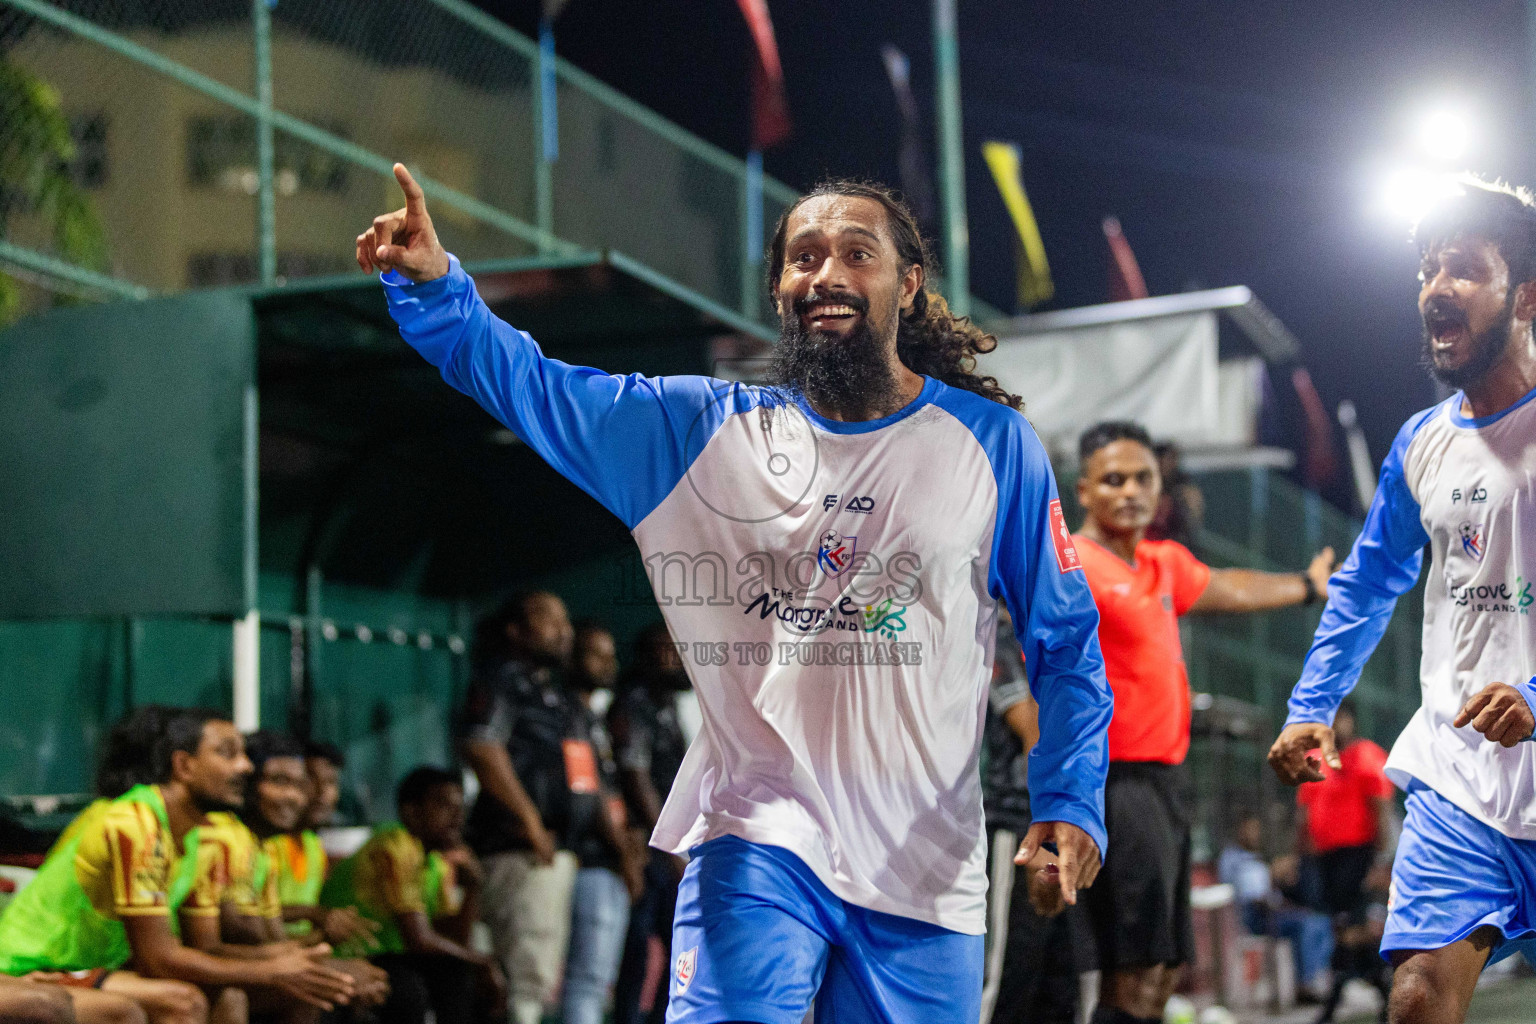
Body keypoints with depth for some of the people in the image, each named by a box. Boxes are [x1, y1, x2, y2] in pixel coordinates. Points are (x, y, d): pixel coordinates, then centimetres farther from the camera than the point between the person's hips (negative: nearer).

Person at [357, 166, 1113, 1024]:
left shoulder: (994, 444, 3)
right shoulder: (704, 431, 7)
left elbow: (1066, 640, 6)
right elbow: (526, 381, 3)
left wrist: (1071, 801, -6)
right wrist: (434, 286, -15)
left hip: (927, 869, 0)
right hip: (756, 838, 0)